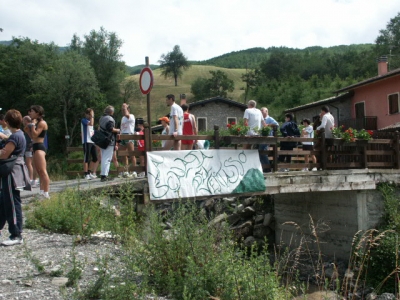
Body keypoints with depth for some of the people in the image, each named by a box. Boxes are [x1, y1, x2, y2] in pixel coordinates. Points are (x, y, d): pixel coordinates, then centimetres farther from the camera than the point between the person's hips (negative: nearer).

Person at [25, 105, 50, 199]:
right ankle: (42, 191, 20)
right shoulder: (37, 122, 19)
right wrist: (27, 129, 9)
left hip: (39, 147, -11)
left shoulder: (42, 123, -10)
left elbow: (35, 135, -19)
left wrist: (32, 125, -13)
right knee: (39, 171, 14)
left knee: (43, 171, -15)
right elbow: (32, 136, 18)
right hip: (36, 147, 11)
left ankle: (46, 193, -18)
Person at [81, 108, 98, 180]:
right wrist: (92, 117, -12)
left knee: (95, 159, 7)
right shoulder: (83, 120, -3)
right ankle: (86, 175, -2)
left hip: (92, 142, 8)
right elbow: (91, 124, -22)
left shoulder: (90, 120, 22)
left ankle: (89, 173, 18)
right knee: (86, 159, -6)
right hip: (87, 142, -8)